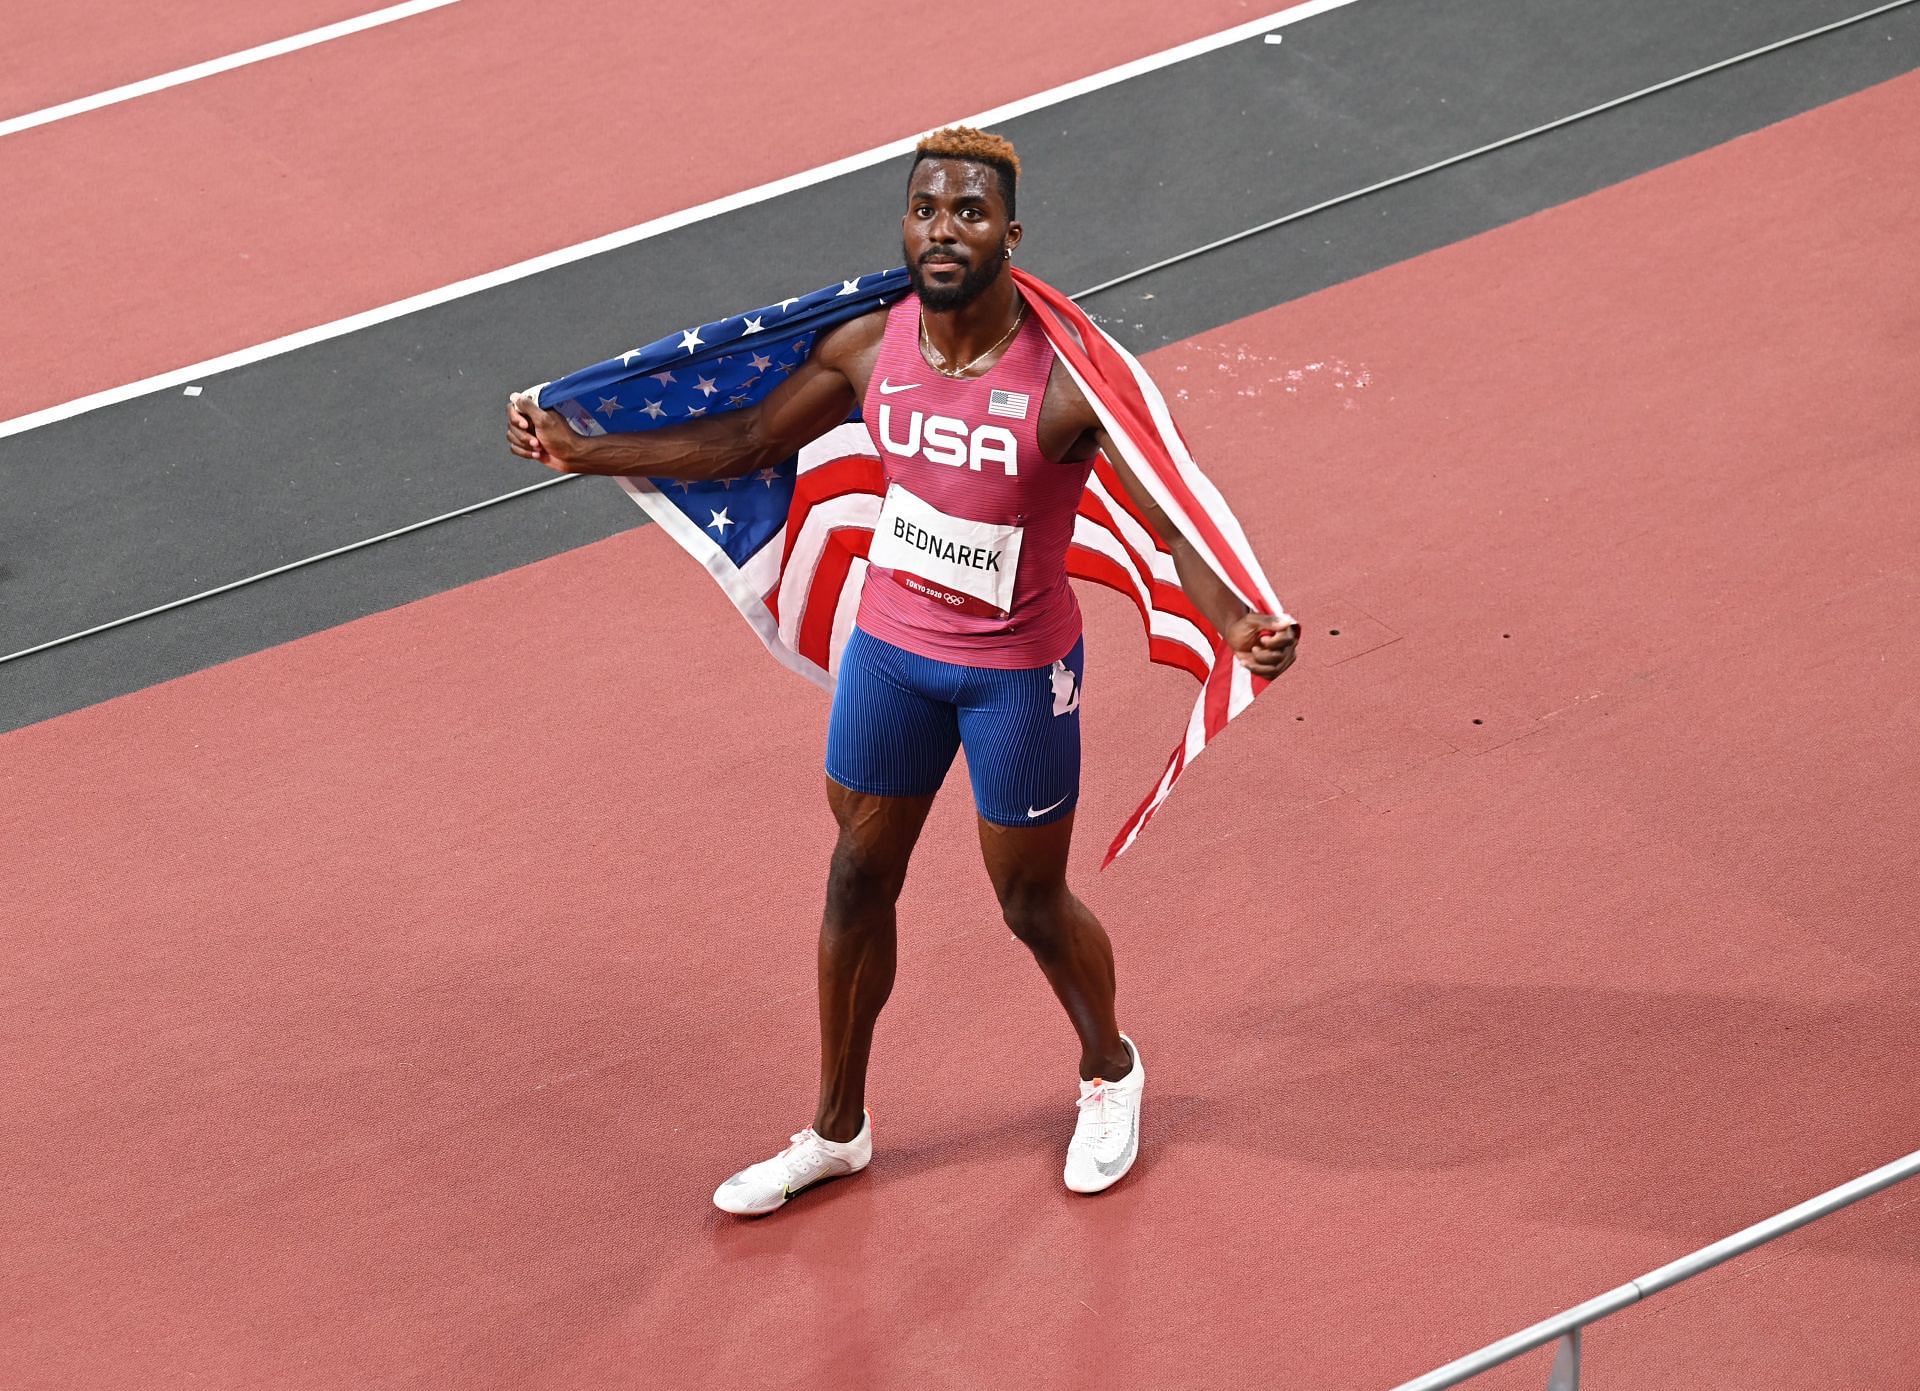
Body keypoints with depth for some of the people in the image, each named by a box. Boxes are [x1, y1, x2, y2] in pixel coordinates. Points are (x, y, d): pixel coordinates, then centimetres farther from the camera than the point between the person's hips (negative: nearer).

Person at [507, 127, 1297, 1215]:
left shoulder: (1067, 379, -24)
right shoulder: (871, 349, -10)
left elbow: (1172, 520, -25)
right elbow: (744, 444, 4)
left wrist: (1239, 625, -43)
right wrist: (581, 452, 2)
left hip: (1018, 670, -4)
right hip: (891, 645, 5)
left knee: (1033, 903, 10)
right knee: (859, 882, 15)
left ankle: (1111, 1072, 42)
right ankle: (838, 1131, 33)